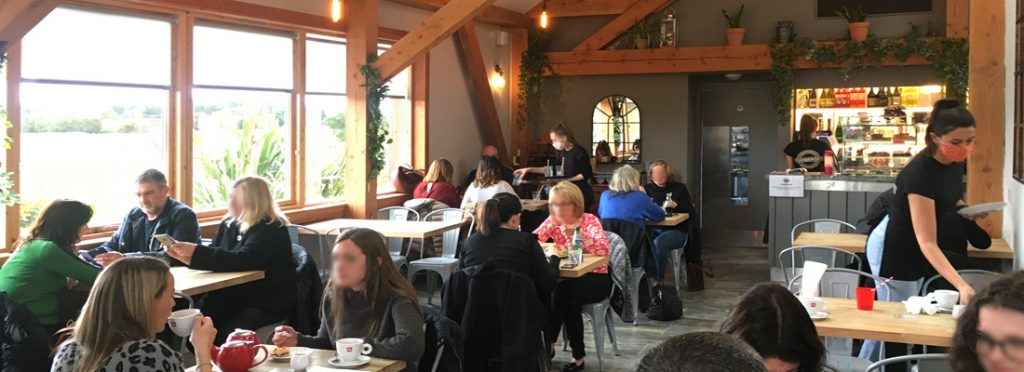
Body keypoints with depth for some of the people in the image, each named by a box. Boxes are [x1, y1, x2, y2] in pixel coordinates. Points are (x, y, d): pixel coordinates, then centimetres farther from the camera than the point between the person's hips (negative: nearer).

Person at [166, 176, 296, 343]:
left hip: (267, 304, -7)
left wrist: (196, 252, -29)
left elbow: (242, 260, -28)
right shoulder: (228, 225, 11)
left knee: (224, 334, -28)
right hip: (233, 298, 7)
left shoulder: (271, 229, -15)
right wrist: (186, 256, -7)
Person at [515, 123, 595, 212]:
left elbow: (587, 174, -14)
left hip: (582, 194, -8)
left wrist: (568, 179, -17)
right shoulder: (563, 153, 12)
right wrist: (529, 169, 10)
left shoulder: (579, 151, -13)